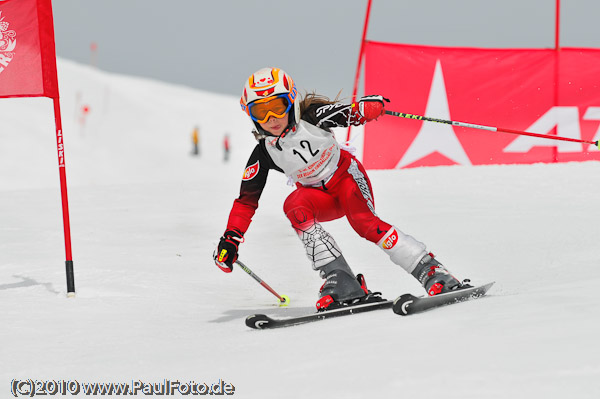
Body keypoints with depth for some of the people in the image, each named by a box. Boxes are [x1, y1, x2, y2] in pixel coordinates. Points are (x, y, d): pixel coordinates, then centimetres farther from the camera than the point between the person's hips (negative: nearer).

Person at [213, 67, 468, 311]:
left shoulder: (311, 117, -20)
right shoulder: (263, 156, -13)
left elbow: (350, 115, -23)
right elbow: (246, 200, -6)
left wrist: (368, 107, -47)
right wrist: (231, 239, -15)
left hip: (346, 174, -3)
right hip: (321, 196, 3)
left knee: (364, 222, -30)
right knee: (294, 206, -30)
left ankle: (434, 274, -28)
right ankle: (342, 283, -36)